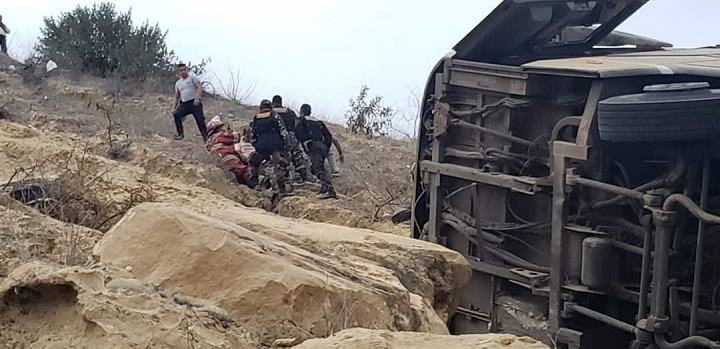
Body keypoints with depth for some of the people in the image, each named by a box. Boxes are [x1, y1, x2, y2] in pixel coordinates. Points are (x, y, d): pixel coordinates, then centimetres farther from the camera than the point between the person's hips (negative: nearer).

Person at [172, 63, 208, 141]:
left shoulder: (192, 77, 2)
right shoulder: (178, 83, 18)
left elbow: (199, 87, -10)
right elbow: (177, 97, 23)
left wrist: (197, 98, -26)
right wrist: (174, 108, 11)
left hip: (195, 103, -4)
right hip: (184, 104, 4)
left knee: (200, 120, -12)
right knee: (176, 114, -19)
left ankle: (206, 138, -6)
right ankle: (180, 133, -10)